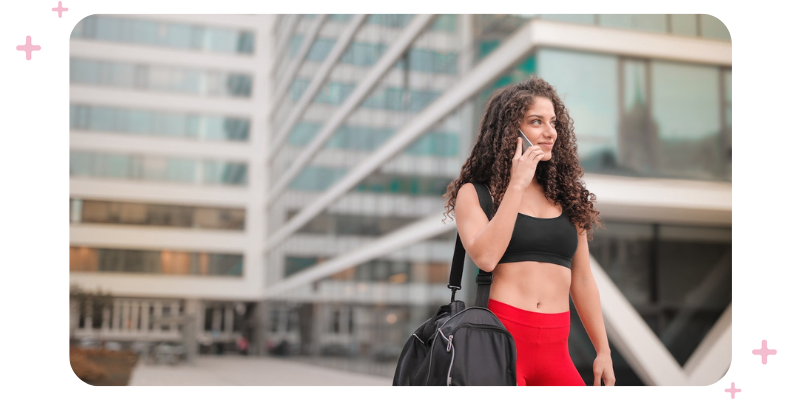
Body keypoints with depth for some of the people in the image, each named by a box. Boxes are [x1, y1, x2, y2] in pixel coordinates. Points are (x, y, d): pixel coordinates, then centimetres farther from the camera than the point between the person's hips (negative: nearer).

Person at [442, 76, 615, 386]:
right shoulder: (475, 192, 4)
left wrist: (603, 351, 16)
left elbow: (582, 281, 18)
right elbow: (485, 257, -15)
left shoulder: (567, 196, 17)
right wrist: (516, 186, -10)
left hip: (555, 348, 4)